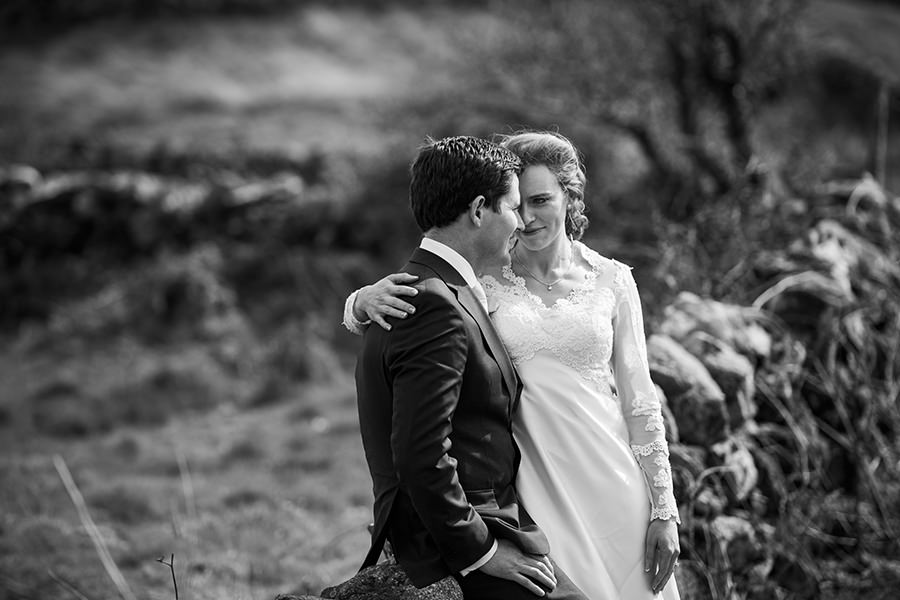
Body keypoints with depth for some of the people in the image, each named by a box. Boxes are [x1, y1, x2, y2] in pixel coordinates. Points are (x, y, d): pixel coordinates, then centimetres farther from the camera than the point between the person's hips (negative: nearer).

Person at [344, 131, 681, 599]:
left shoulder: (611, 280, 3)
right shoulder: (482, 280, -1)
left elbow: (639, 401, 6)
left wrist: (664, 510, 3)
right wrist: (365, 300, -28)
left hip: (611, 485, 1)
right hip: (530, 487, -1)